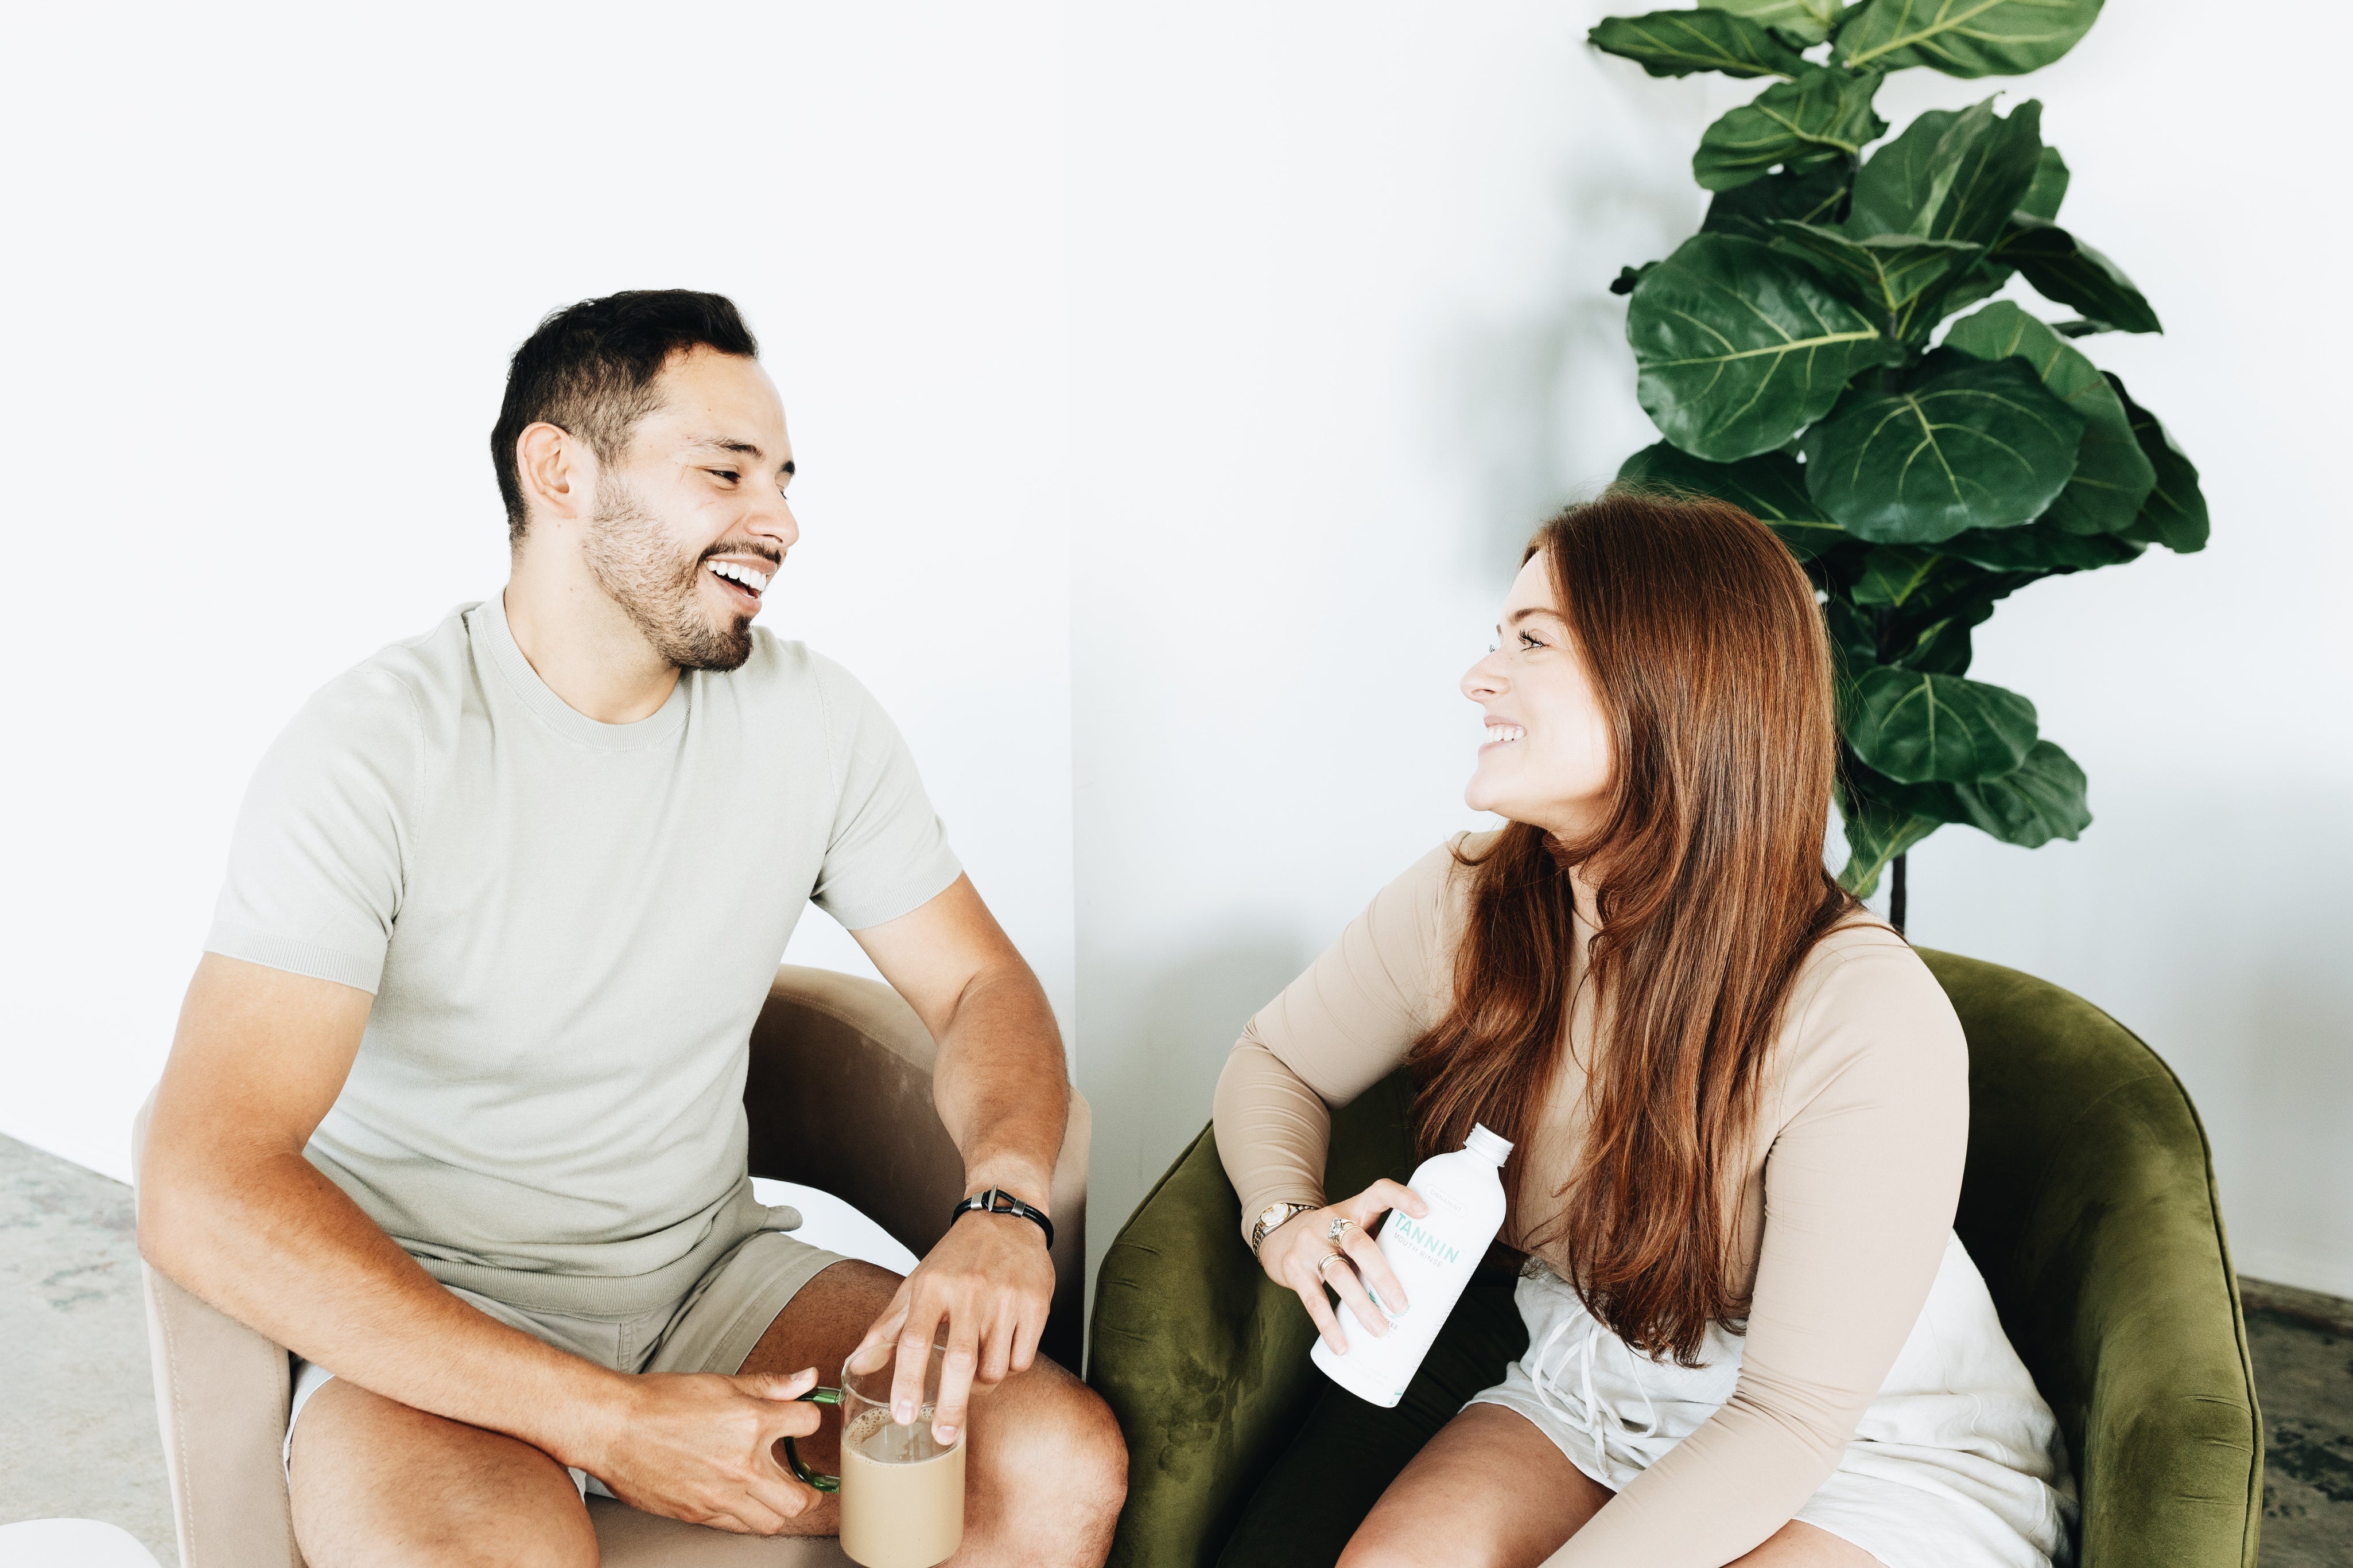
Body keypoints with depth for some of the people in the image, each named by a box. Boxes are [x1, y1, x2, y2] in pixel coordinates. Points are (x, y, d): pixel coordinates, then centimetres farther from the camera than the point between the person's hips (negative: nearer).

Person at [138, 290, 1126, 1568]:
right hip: (430, 1323, -4)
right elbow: (201, 1194, -23)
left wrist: (1004, 1203, -20)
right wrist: (605, 1420, -27)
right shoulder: (376, 749, -16)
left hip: (714, 1273, 4)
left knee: (1064, 1464, -18)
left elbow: (982, 987, 4)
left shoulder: (810, 719, -1)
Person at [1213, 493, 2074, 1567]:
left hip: (1875, 1438, -3)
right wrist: (1288, 1218, -17)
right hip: (1588, 1388, 4)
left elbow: (1794, 1413, -23)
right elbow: (1278, 1061, 5)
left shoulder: (1869, 1017, -29)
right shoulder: (1465, 904, -14)